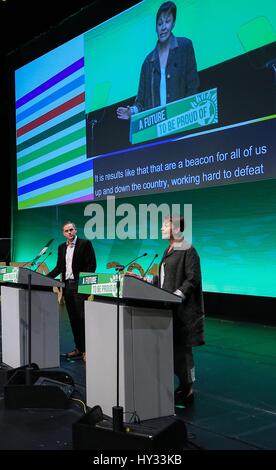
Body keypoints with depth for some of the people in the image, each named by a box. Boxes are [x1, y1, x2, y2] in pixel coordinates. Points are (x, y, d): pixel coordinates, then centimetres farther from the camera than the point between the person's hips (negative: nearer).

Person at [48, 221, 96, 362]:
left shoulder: (85, 244, -3)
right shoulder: (62, 247, 15)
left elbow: (91, 265, -8)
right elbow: (59, 267, 17)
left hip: (79, 286, -6)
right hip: (67, 286, 6)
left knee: (82, 317, -6)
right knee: (73, 318, 10)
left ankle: (86, 349, -1)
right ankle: (78, 348, 17)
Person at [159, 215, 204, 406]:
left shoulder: (188, 251, -11)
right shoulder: (169, 250, 16)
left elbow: (192, 279, -17)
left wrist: (176, 296, -22)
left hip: (182, 309, -9)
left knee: (182, 348, -2)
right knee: (173, 348, 12)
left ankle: (188, 391, 9)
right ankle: (183, 385, 23)